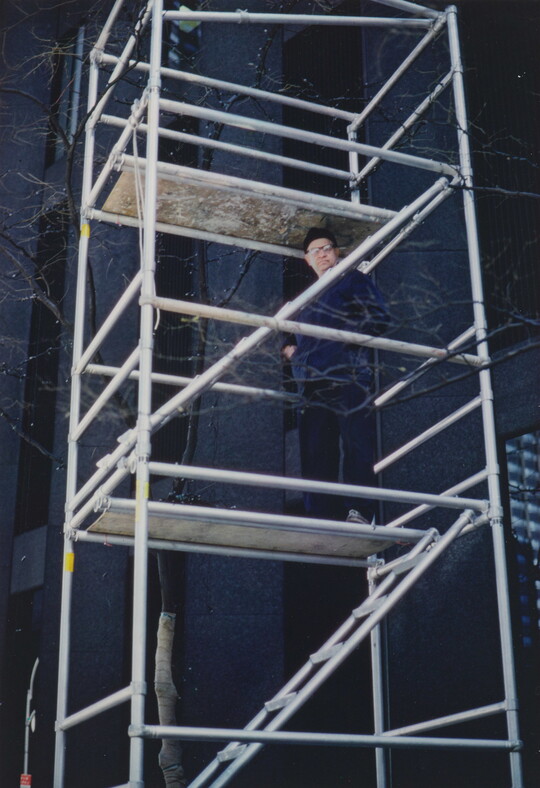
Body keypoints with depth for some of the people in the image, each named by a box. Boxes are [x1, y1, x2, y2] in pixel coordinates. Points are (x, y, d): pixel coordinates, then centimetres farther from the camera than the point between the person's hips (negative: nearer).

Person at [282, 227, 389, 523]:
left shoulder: (353, 280, 10)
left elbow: (378, 319, -2)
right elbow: (296, 333, 37)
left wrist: (344, 336, -12)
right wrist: (288, 346, 15)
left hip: (347, 379, -7)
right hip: (312, 385, 7)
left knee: (354, 446, -13)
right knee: (315, 455, 3)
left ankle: (358, 512, -15)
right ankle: (322, 518, 4)